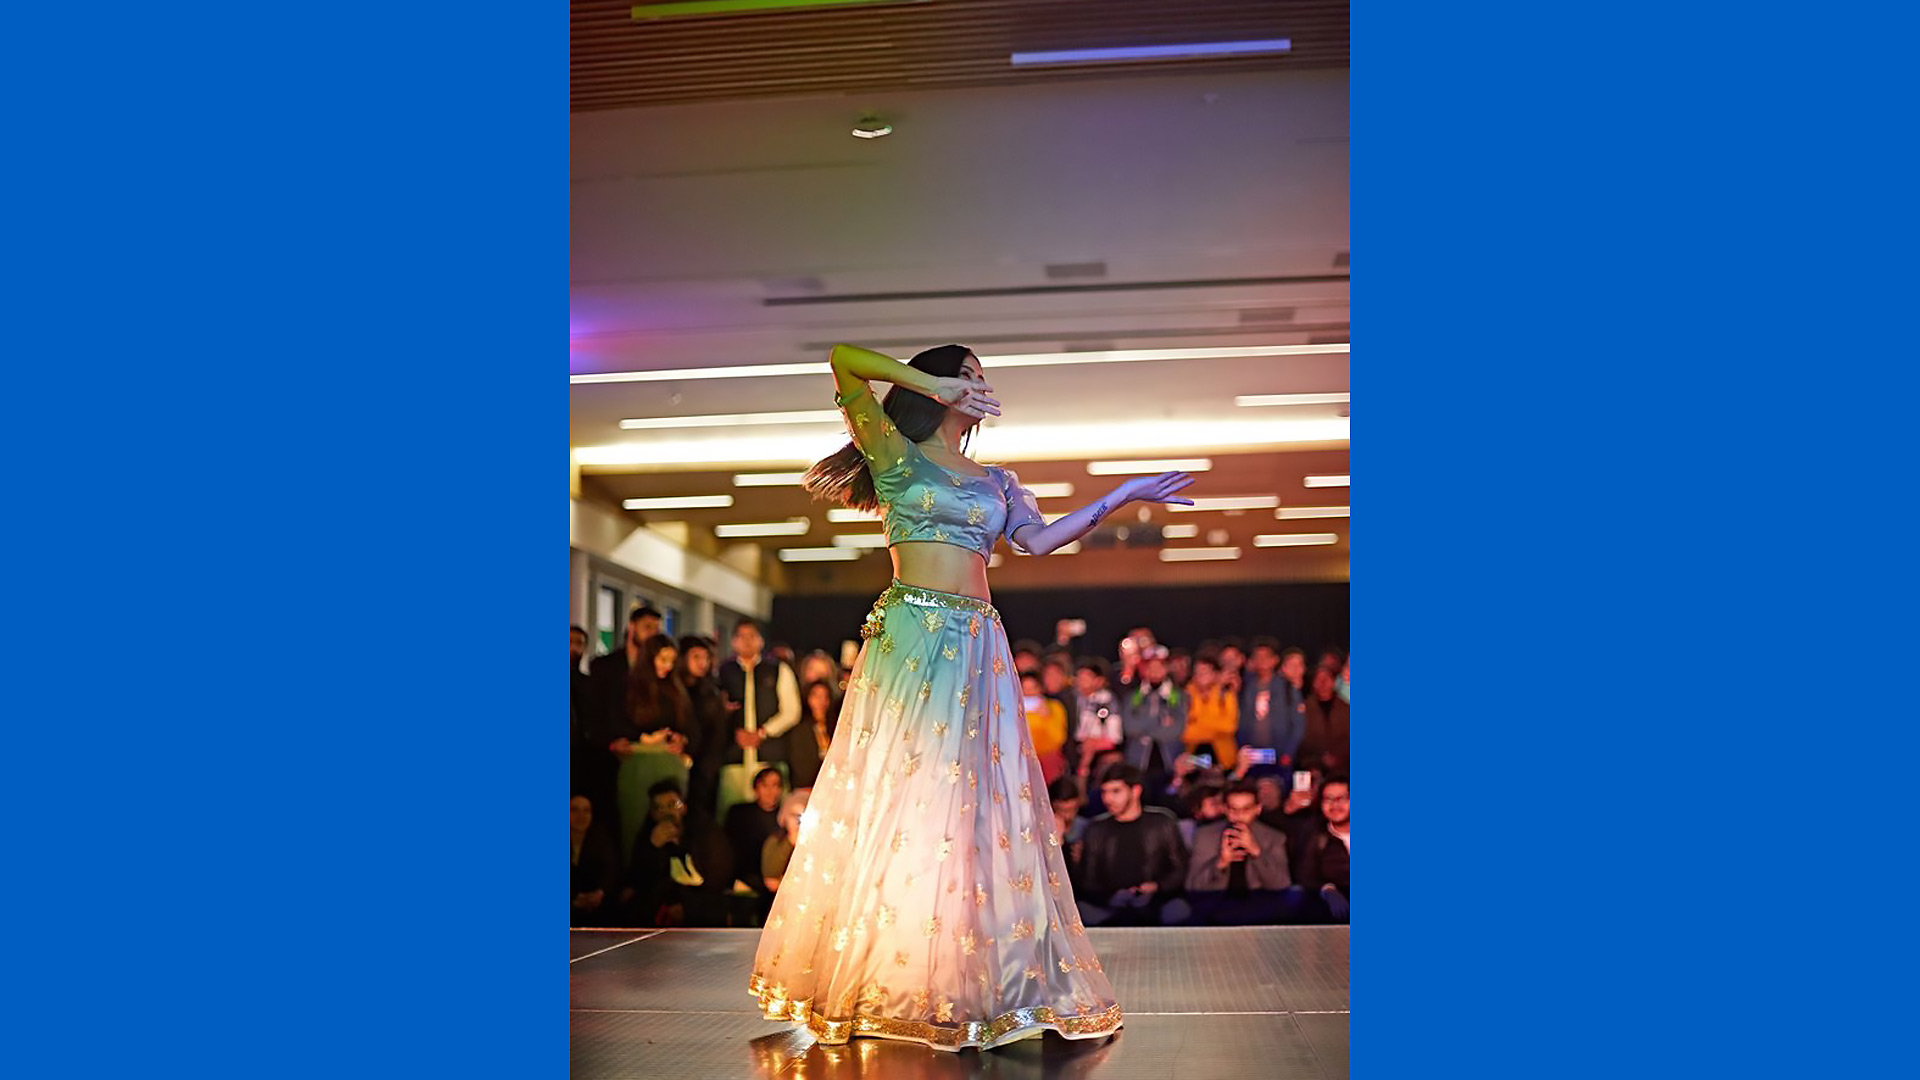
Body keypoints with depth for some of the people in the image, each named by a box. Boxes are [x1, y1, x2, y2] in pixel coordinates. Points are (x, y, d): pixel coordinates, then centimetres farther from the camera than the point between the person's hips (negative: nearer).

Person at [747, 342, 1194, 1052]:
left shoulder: (995, 481, 21)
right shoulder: (895, 455, 5)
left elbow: (1039, 539, 9)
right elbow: (843, 360, -5)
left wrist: (1121, 497, 9)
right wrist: (933, 383, -5)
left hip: (975, 645, 5)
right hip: (909, 638, -5)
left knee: (979, 803, 2)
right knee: (900, 800, -5)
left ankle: (975, 979, 8)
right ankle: (887, 975, 3)